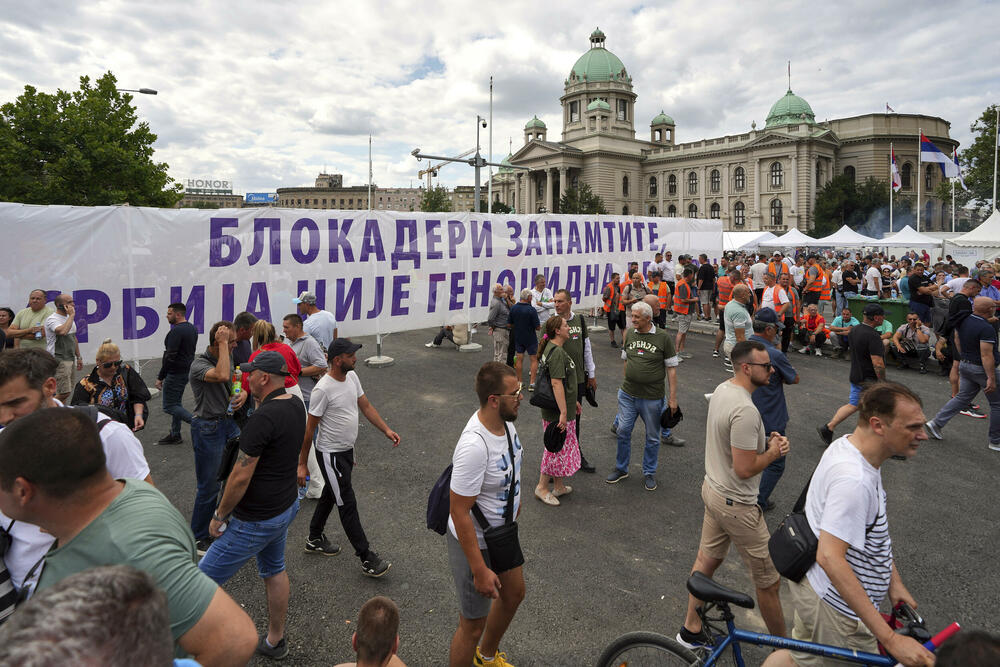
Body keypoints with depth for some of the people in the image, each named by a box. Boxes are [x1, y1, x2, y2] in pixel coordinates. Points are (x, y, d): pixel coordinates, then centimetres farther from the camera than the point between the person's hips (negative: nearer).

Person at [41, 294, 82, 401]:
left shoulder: (69, 318, 16)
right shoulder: (52, 319, -12)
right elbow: (63, 331, -33)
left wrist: (78, 357, 22)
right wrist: (71, 315, -21)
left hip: (71, 359, 9)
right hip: (59, 361, -9)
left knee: (67, 392, 8)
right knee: (64, 393, -13)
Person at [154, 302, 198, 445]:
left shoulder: (176, 331, -20)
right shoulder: (193, 329, 10)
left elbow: (170, 357, -22)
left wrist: (160, 377, -17)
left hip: (175, 373, -10)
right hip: (187, 371, 10)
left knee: (169, 406, -3)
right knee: (176, 403, 17)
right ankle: (174, 434, 23)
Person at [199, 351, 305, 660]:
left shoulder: (262, 418, -28)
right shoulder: (296, 404, 0)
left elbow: (241, 476, -23)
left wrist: (220, 515, -12)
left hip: (257, 519, -10)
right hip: (286, 504, 10)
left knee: (205, 580, 4)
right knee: (274, 570, 25)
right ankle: (275, 641, 40)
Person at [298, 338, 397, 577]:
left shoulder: (352, 376, 0)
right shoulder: (324, 389, -24)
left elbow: (366, 406, 10)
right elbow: (309, 429, -18)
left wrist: (387, 430, 1)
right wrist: (302, 464, -13)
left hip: (347, 450, 9)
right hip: (331, 454, -9)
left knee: (330, 495, 23)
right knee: (347, 505, -3)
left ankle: (314, 539, 43)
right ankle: (367, 559, 3)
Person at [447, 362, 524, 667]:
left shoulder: (504, 420, -9)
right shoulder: (474, 446, -37)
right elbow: (459, 512, -31)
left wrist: (514, 498, 25)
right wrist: (480, 570, -25)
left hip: (502, 531, 10)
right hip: (474, 542, -10)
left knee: (513, 594, 29)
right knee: (473, 625, 7)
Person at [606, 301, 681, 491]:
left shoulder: (663, 337, -9)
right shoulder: (629, 334, 3)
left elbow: (671, 368, -6)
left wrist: (673, 397, -8)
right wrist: (627, 382, 13)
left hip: (652, 397, -3)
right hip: (627, 394, 3)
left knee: (652, 438, 10)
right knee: (623, 431, 8)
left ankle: (649, 473, 26)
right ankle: (621, 469, 26)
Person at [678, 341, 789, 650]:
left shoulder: (722, 389, 1)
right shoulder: (746, 411, -30)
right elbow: (744, 469, -27)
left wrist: (766, 440, 2)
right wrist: (773, 452, -10)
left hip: (713, 488, 10)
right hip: (737, 504, -10)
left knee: (707, 559, 21)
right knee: (768, 582, 8)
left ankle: (691, 629, 35)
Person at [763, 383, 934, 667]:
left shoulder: (846, 446, -1)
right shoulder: (853, 480, -33)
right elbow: (830, 557, -37)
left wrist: (894, 582, 13)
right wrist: (890, 638, -35)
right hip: (835, 605, -10)